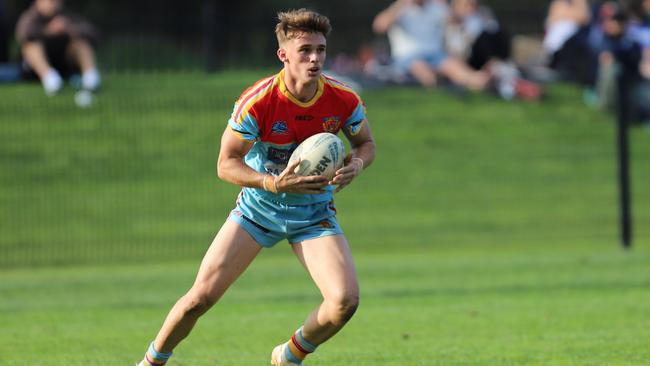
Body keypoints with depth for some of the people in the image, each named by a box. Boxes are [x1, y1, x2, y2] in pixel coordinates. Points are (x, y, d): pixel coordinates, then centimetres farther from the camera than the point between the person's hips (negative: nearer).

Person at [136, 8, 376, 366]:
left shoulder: (344, 101, -15)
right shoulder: (257, 102, -23)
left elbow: (365, 142, 5)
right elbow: (226, 164, -18)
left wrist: (356, 164, -20)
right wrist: (275, 183, -35)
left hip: (314, 212, 2)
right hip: (258, 207, -2)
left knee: (345, 300, -19)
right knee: (201, 296, -9)